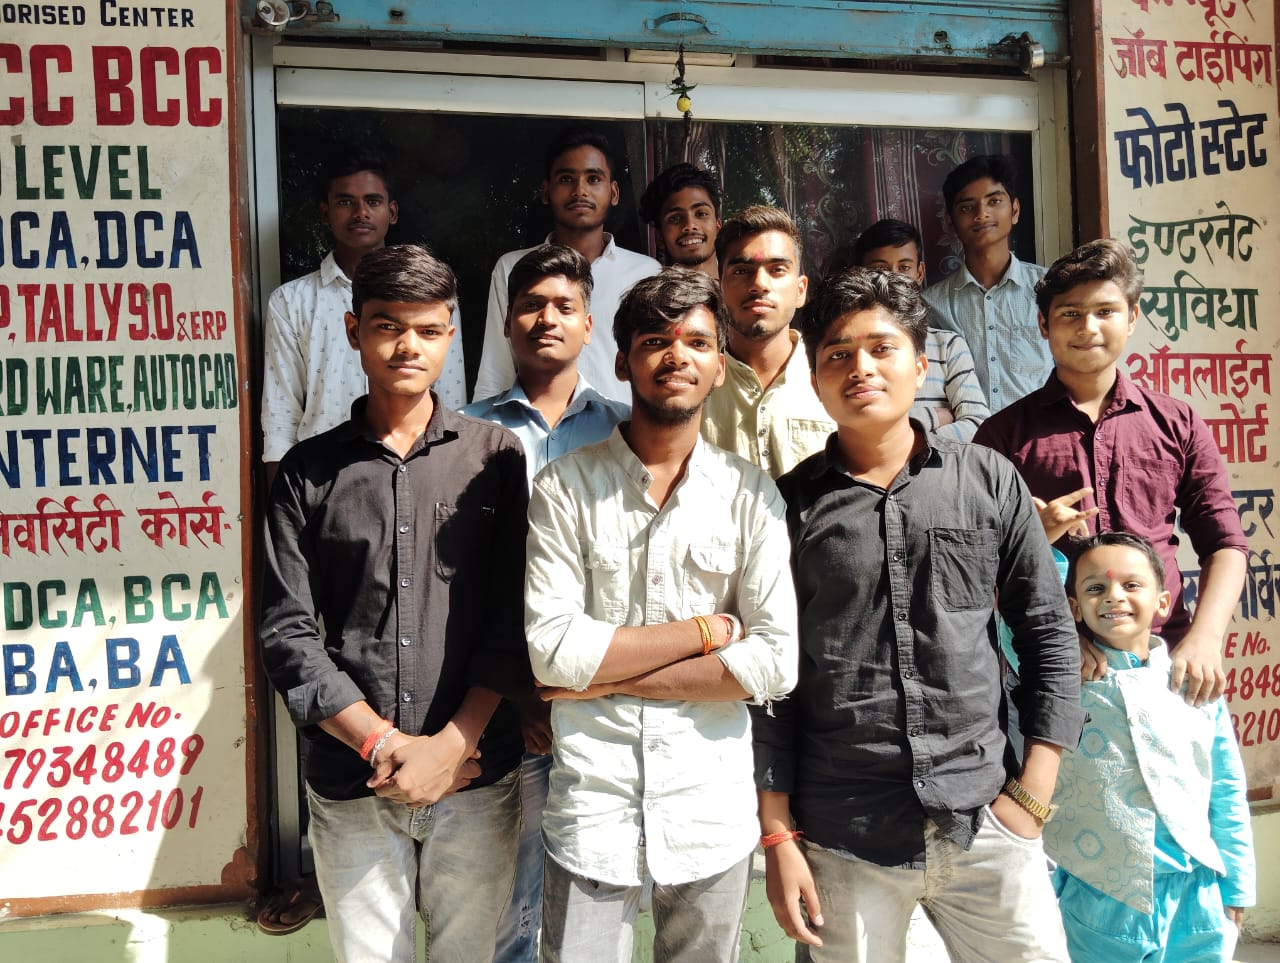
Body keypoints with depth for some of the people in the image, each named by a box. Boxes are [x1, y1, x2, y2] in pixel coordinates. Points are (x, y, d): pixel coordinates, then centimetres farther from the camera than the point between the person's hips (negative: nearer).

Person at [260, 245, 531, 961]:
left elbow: (511, 618, -3)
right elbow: (288, 632, -2)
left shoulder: (495, 456, 1)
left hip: (476, 778, 0)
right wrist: (384, 745, -10)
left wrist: (451, 744, -11)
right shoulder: (310, 470, 3)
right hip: (350, 786, 1)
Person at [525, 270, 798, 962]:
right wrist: (707, 629, -10)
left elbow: (775, 662, -8)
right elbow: (553, 650, -12)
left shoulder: (749, 496, 0)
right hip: (591, 803, -1)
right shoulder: (564, 487, -4)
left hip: (713, 807, 2)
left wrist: (611, 677, -12)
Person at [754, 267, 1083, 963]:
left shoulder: (990, 481, 3)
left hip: (987, 825, 1)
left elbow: (1048, 632, 7)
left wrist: (1033, 792, 1)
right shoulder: (787, 506, -1)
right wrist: (777, 835, -2)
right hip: (840, 840, -1)